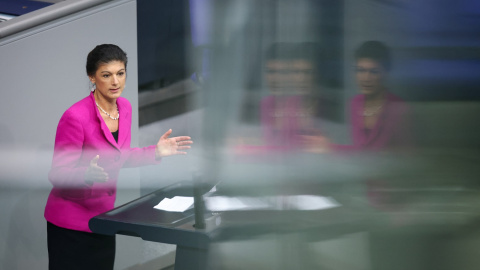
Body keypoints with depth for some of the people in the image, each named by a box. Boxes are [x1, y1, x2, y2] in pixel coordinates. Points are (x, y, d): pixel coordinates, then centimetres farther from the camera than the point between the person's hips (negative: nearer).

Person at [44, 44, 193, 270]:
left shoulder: (124, 108, 0)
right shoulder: (76, 117, -23)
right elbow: (58, 175, -19)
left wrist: (156, 152, 3)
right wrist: (88, 174, -38)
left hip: (102, 216, 7)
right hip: (70, 224, -7)